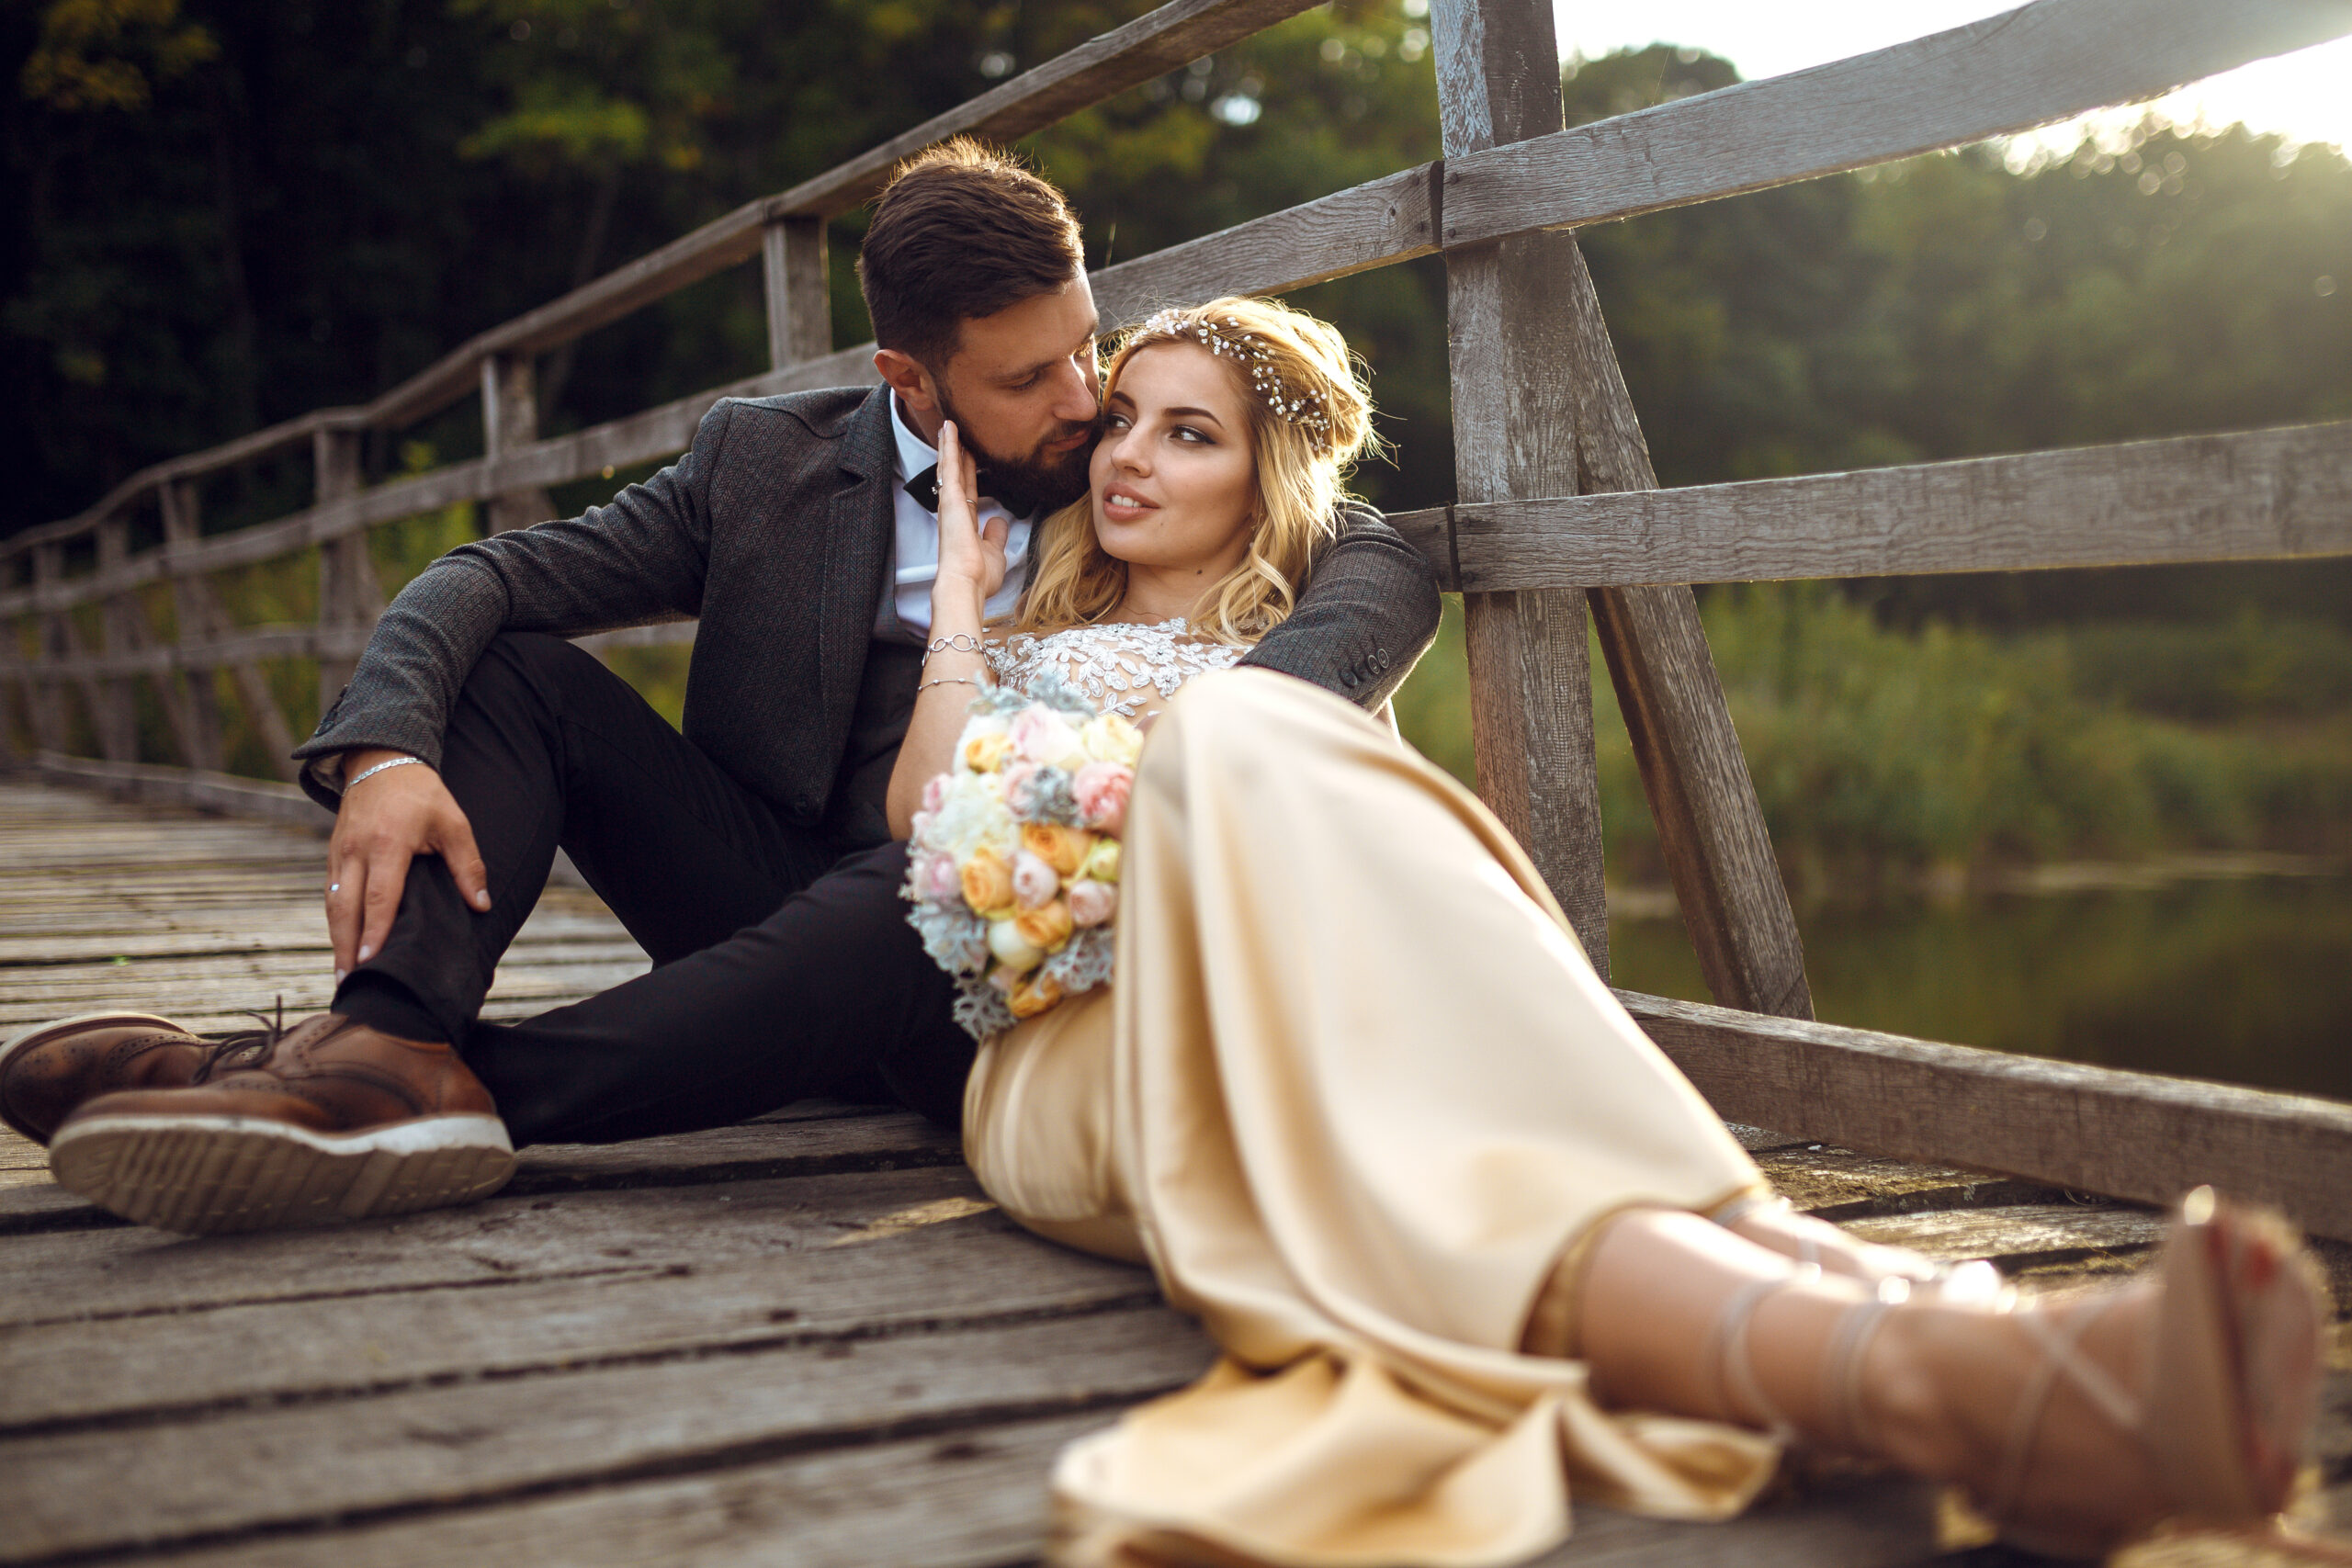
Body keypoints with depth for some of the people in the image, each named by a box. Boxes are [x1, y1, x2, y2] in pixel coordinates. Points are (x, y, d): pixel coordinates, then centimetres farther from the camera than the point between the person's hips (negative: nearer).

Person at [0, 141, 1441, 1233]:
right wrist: (386, 751, -25)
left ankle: (481, 1089, -42)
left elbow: (1380, 562, -8)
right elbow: (485, 580, -4)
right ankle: (391, 1049, -36)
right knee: (513, 669, -13)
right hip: (773, 897, 3)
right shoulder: (768, 461, 2)